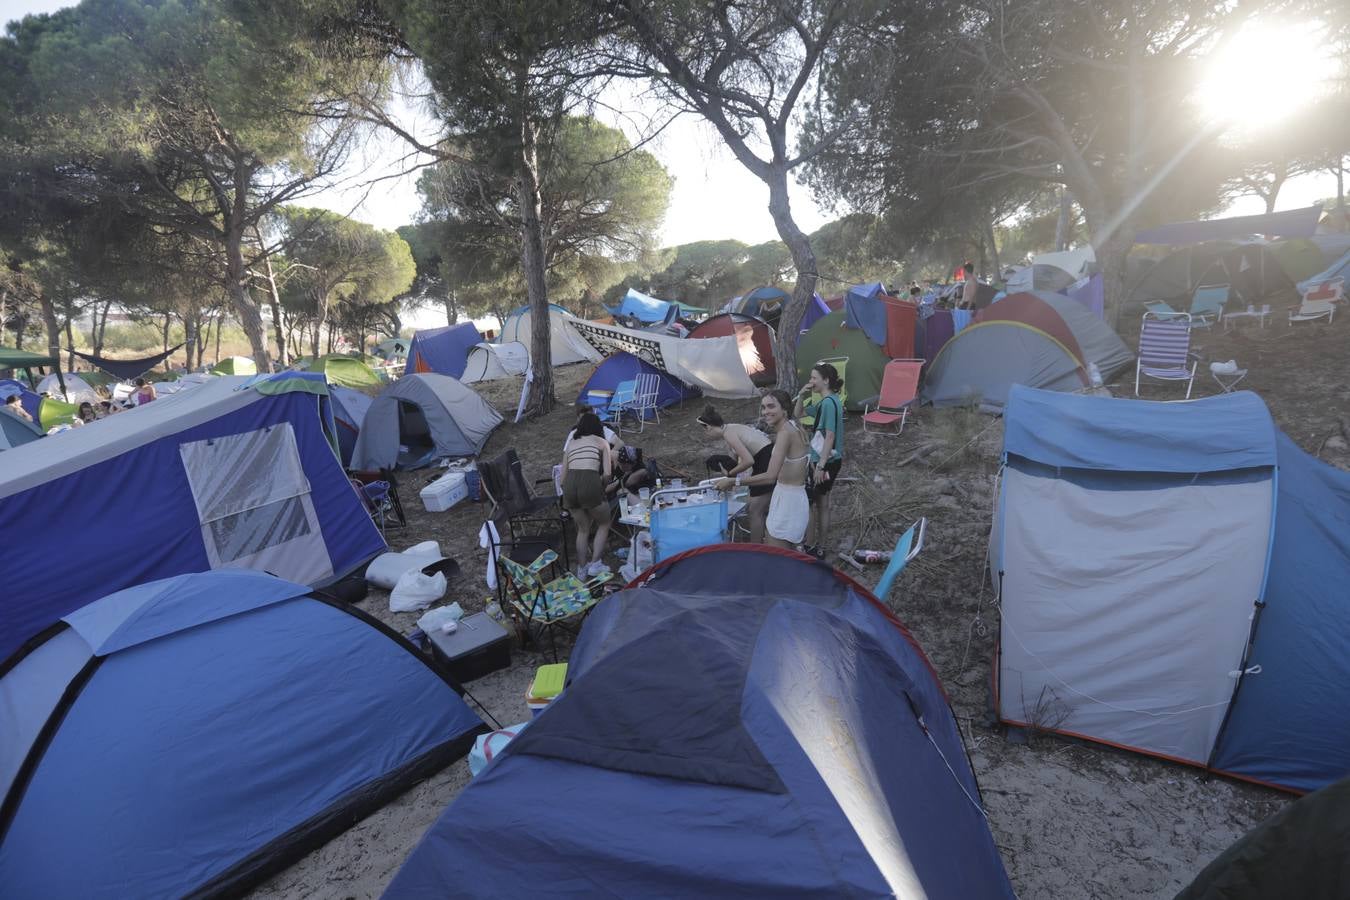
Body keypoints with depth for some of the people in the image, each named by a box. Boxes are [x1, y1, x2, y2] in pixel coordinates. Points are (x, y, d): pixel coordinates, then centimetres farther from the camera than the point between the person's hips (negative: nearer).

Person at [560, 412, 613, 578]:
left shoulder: (571, 444, 26)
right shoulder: (601, 442, 17)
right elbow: (607, 473, 5)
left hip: (569, 485, 4)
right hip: (590, 483, -4)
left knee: (583, 529, 25)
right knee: (604, 524, 21)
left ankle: (582, 569, 25)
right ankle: (595, 564, 12)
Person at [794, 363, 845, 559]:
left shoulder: (829, 403, -20)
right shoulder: (825, 402, 11)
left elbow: (830, 436, -24)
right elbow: (798, 414, 19)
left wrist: (820, 466, -24)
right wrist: (802, 395, 1)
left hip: (825, 463, -10)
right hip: (827, 461, 10)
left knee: (807, 503, 1)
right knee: (822, 504, 16)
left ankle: (809, 549, 11)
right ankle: (819, 549, 26)